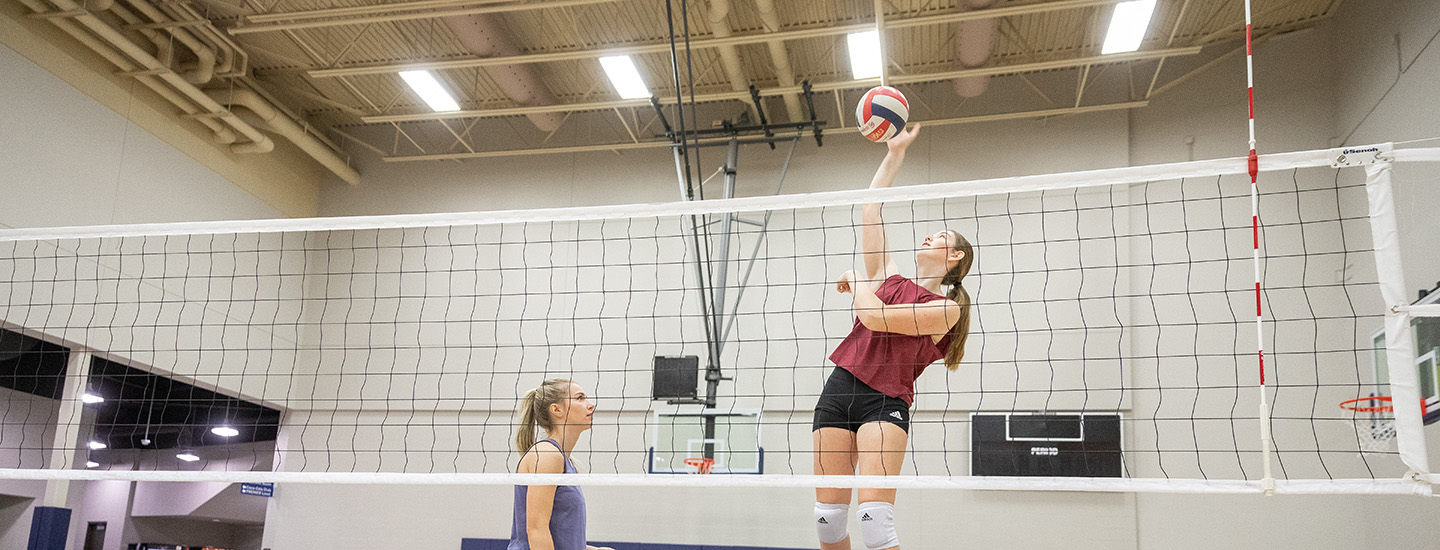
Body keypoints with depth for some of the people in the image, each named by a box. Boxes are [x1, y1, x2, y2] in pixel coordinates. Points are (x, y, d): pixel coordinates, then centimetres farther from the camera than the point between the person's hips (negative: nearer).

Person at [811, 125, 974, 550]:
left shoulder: (946, 308, 2)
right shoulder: (889, 279, 19)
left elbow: (874, 317, -10)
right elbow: (871, 210, 19)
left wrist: (855, 282, 8)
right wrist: (895, 154, 19)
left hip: (886, 400, -5)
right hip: (840, 387, 5)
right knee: (828, 516, 2)